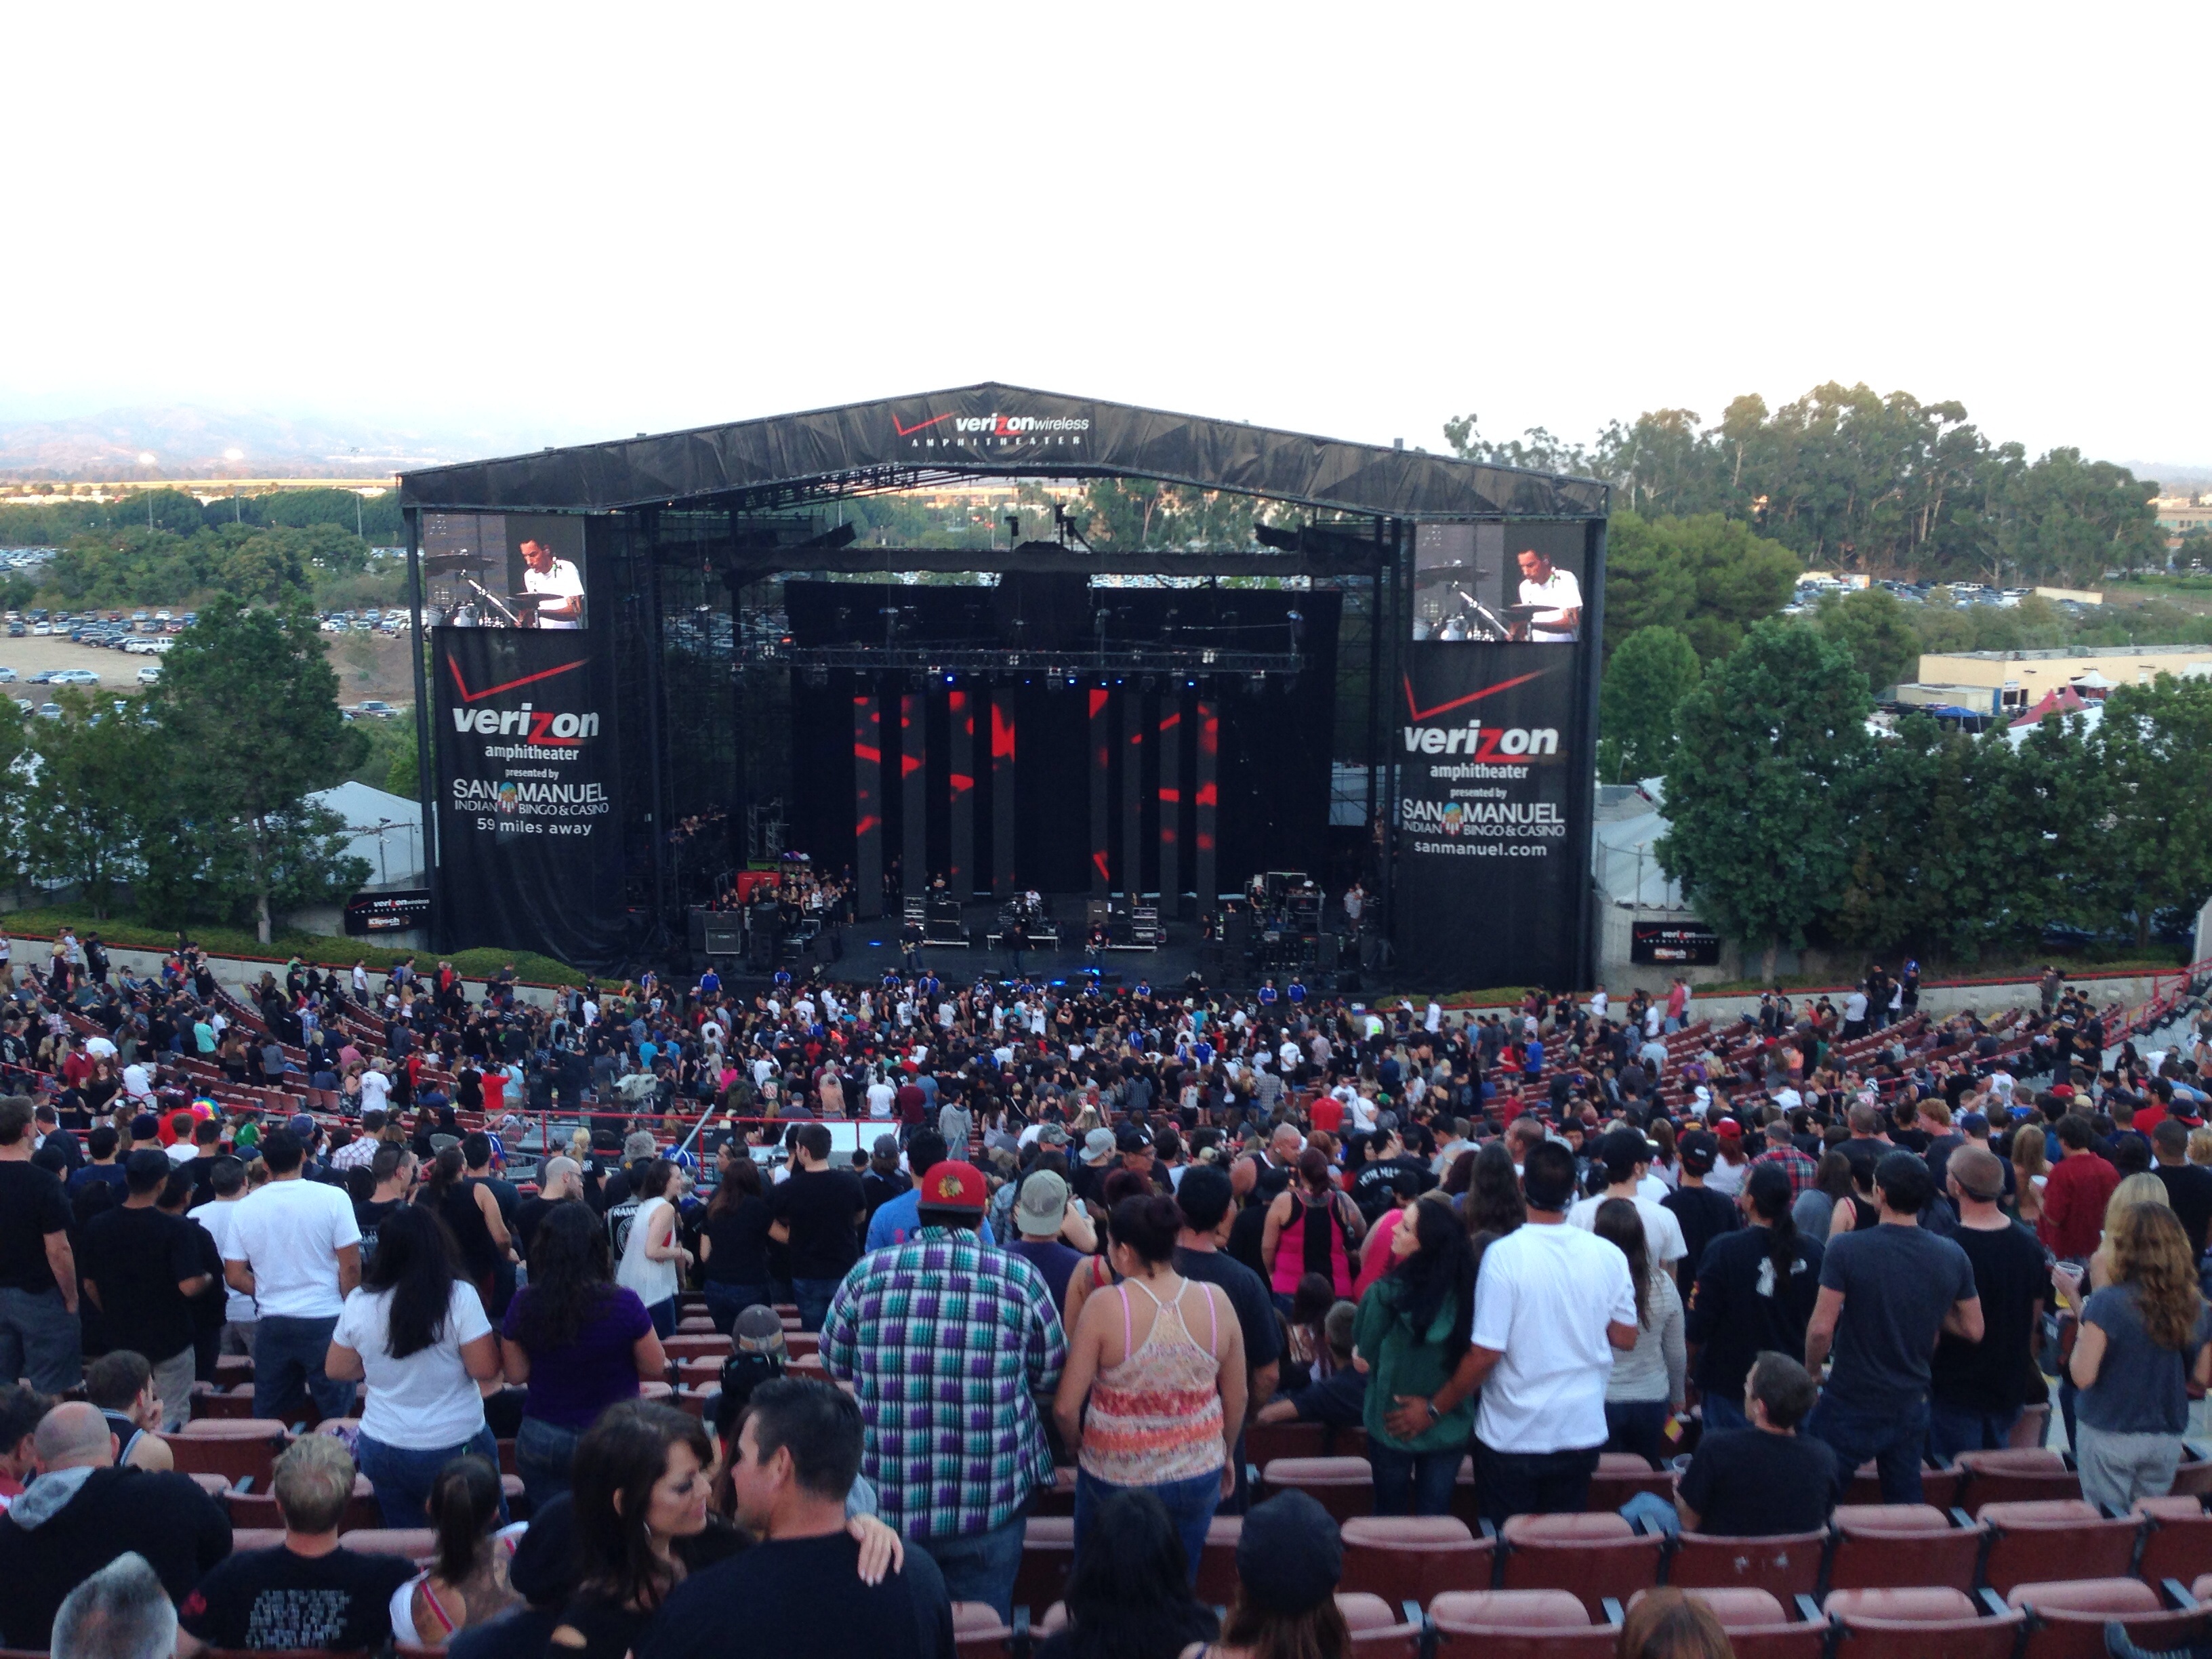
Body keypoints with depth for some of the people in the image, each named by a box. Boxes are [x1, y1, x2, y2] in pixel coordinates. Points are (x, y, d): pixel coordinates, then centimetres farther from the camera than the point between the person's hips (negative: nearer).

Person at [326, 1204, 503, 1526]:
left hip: (381, 1450, 3)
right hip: (456, 1445, -3)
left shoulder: (358, 1303, -6)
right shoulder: (460, 1297, -17)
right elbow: (486, 1369, -16)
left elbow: (336, 1369, 7)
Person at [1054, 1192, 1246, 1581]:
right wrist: (1227, 1454, 18)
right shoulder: (1217, 1301, -9)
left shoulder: (1105, 1306, -18)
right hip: (1198, 1476, 3)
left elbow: (1065, 1407, -15)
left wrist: (1075, 1446, 6)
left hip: (1116, 1477, -3)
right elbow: (1237, 1399, 1)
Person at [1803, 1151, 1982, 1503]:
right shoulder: (1953, 1257, -5)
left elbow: (1821, 1328, -19)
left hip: (1850, 1405, -4)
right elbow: (1973, 1329, 4)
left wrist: (1811, 1371, -2)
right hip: (1911, 1406, 5)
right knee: (1906, 1502, 17)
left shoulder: (1846, 1249, -18)